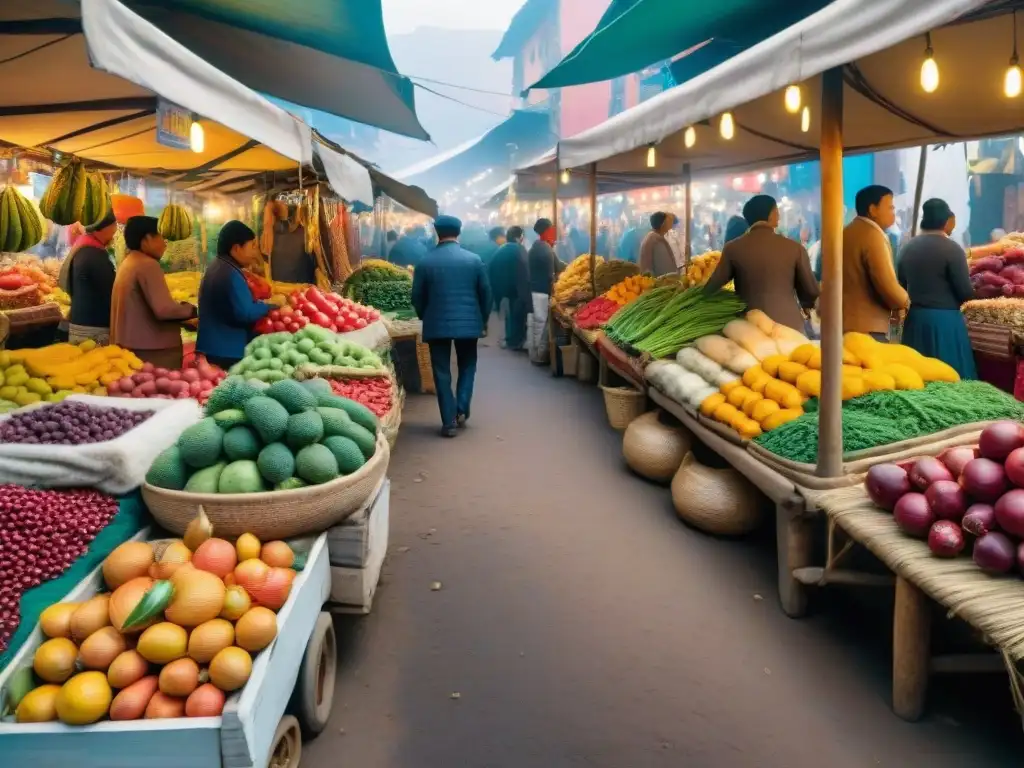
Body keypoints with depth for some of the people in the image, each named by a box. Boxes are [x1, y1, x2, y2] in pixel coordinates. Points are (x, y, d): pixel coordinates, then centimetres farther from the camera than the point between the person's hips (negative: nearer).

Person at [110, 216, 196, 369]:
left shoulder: (127, 264, 16)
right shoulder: (148, 265, -12)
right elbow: (163, 309, -21)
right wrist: (191, 309, -5)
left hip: (130, 347, 10)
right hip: (151, 351, -10)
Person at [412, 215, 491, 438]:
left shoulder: (425, 262, -4)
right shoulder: (474, 259, -2)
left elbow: (417, 297, 1)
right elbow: (485, 293, 2)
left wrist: (425, 318, 18)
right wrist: (483, 319, 16)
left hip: (437, 324, -1)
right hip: (469, 323, 1)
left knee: (442, 372, 5)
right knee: (467, 366, 19)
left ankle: (449, 422, 3)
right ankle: (461, 409, 6)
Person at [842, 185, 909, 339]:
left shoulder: (845, 233, 16)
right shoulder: (873, 235, -12)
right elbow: (887, 284, -18)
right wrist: (904, 302, 2)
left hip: (844, 322, 9)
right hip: (867, 327, -9)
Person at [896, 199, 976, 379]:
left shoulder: (908, 247, 6)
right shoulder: (951, 248, -11)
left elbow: (901, 286, 13)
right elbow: (966, 292, -11)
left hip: (915, 318, 6)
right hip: (944, 319, -6)